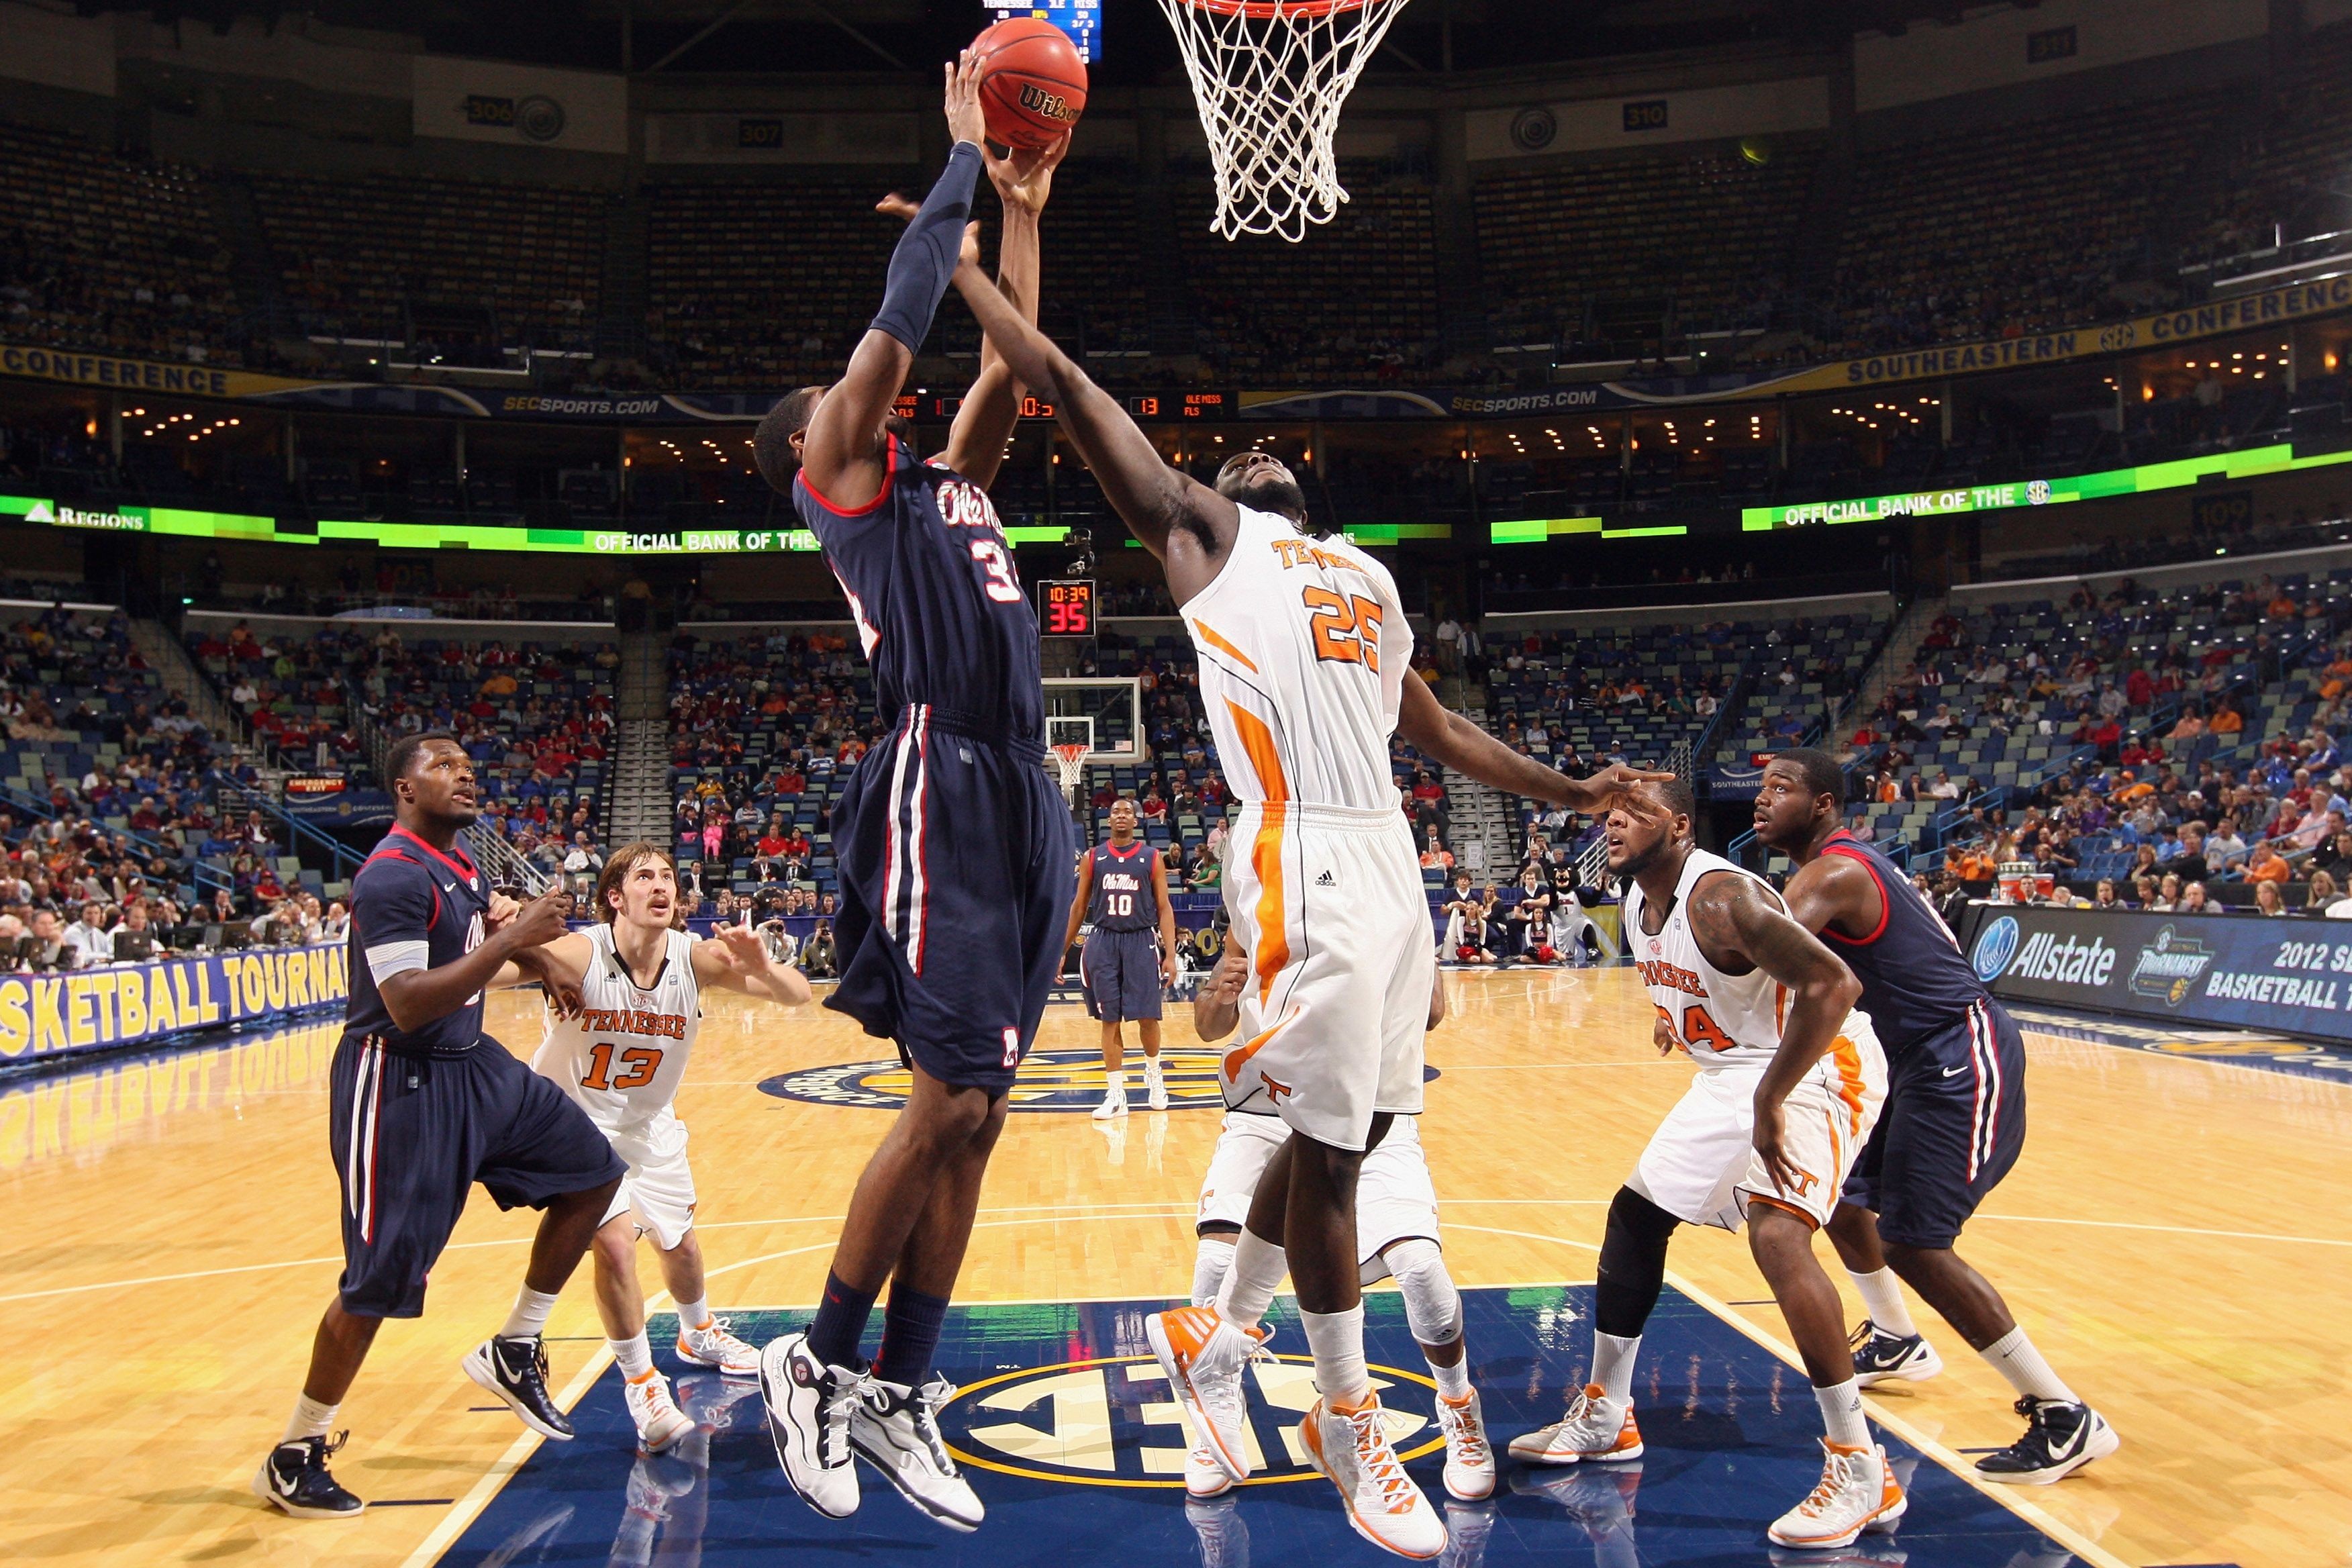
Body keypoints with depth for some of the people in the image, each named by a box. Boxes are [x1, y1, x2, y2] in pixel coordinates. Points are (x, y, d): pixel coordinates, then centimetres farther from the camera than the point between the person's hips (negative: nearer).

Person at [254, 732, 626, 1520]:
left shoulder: (465, 868, 9)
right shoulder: (392, 877, -20)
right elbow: (408, 1005, -29)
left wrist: (528, 947, 5)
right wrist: (512, 937, -29)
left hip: (472, 1065, 9)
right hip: (399, 1083, -9)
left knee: (591, 1170, 8)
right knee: (382, 1276, -5)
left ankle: (513, 1351, 18)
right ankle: (293, 1454, 14)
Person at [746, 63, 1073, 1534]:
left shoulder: (948, 483, 26)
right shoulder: (839, 477, 5)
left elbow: (1013, 364, 28)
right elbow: (899, 323, -2)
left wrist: (1023, 213, 27)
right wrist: (962, 165, 6)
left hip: (1025, 801, 8)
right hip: (944, 790, -8)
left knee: (976, 1114, 5)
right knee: (950, 1100, -12)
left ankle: (899, 1393, 12)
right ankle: (818, 1363, 5)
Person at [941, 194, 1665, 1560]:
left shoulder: (1368, 577, 29)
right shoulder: (1204, 529, 11)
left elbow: (1439, 732, 32)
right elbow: (1070, 388, 7)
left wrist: (1571, 792, 26)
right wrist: (964, 273, 10)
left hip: (1390, 858, 7)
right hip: (1301, 855, -7)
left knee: (1349, 1132, 11)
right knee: (1327, 1144, -3)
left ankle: (1222, 1335, 30)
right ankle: (1350, 1427, 11)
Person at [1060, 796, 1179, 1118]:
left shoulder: (1152, 858, 2)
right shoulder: (1093, 858, 6)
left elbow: (1164, 908, 1)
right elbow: (1079, 906, 11)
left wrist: (1170, 955, -7)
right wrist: (1061, 951, 9)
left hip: (1142, 942, -1)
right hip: (1104, 941, 1)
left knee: (1147, 1017, -1)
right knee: (1109, 1020, 1)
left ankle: (1154, 1075, 27)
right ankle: (1116, 1094, 5)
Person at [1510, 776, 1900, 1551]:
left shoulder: (1721, 898, -28)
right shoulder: (1637, 905, 0)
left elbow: (1832, 985, -36)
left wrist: (1770, 1104, -33)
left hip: (1815, 1066, -10)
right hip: (1731, 1072, 10)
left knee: (1776, 1233, -29)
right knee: (1635, 1213, 12)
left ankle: (1862, 1471, -17)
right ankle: (1604, 1418, 27)